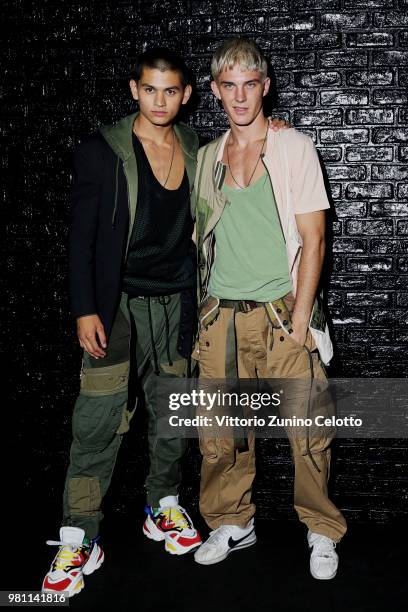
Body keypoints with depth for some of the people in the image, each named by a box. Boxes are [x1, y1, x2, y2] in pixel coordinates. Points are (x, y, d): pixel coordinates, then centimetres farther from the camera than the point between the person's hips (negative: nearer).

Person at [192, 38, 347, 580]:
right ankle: (233, 524, 27)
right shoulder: (208, 157, 12)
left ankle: (322, 532, 20)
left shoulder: (294, 148, 0)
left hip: (281, 311, -3)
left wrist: (299, 320, -11)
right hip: (221, 313, 4)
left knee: (308, 429, -1)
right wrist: (204, 314, 9)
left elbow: (313, 240, -4)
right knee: (221, 429, 7)